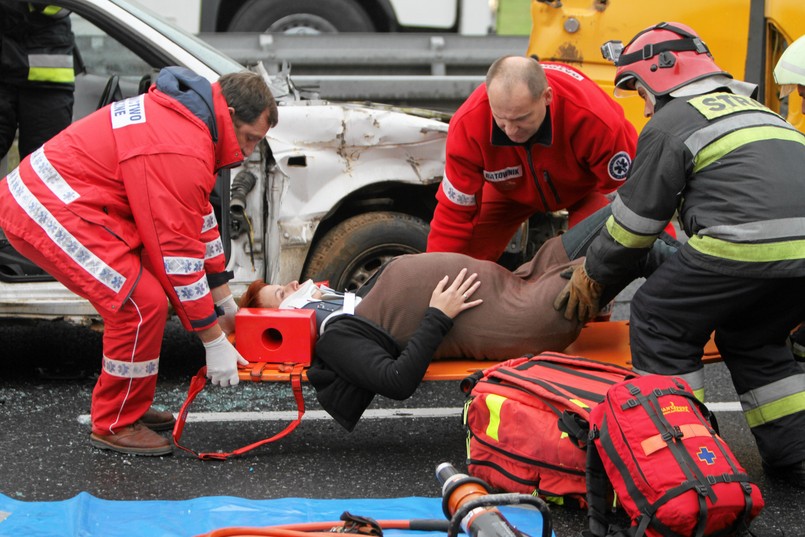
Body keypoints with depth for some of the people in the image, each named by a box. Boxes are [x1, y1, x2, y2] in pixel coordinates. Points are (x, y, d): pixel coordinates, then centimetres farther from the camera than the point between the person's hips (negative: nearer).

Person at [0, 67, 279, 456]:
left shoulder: (186, 119, 12)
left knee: (140, 293, 14)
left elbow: (198, 219, 20)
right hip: (50, 213, -11)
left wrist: (224, 301, 23)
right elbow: (177, 250, -19)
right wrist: (214, 341, -12)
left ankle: (129, 406, 25)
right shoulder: (180, 152, -22)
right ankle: (115, 425, 0)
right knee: (143, 303, -14)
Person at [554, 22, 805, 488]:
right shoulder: (752, 107, 32)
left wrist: (594, 275, 25)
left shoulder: (670, 124, 8)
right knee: (752, 340, 27)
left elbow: (635, 219, 10)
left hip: (748, 242, -8)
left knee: (661, 321, 12)